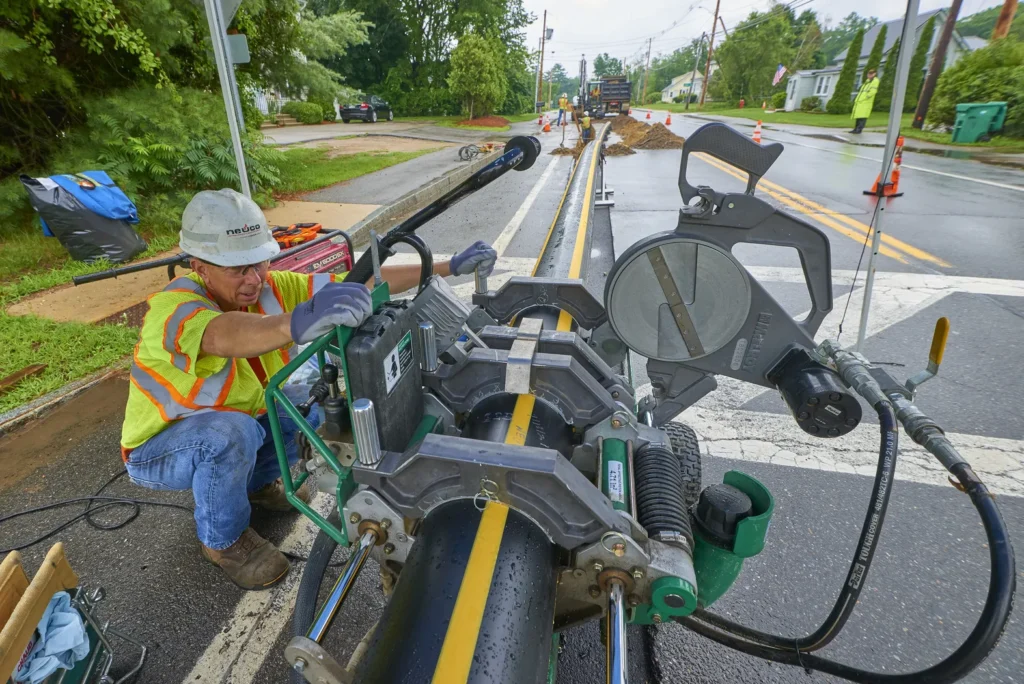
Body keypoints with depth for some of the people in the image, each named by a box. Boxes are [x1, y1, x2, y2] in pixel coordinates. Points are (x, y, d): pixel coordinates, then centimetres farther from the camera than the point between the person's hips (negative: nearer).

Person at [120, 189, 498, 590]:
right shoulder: (172, 308, -33)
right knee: (229, 432, -35)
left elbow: (363, 283, -23)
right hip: (162, 447, -5)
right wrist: (296, 323, -78)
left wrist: (448, 268, -27)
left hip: (237, 425, 5)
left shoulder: (271, 287, -18)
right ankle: (222, 540, -4)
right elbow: (224, 336, -57)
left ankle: (256, 482, 13)